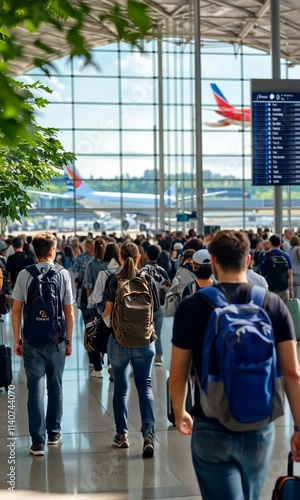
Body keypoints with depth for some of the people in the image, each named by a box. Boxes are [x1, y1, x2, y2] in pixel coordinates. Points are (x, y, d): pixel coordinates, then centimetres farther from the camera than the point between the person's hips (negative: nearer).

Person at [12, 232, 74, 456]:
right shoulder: (63, 274, -5)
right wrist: (69, 340, 8)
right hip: (56, 341, 0)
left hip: (32, 341, 0)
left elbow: (16, 310, -2)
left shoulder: (24, 275, -4)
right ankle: (54, 432, 27)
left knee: (35, 390, 1)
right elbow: (69, 313, -3)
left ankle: (38, 441, -1)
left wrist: (17, 339, 8)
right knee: (55, 388, 16)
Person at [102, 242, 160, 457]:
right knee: (145, 385, 5)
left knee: (121, 387, 12)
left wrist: (104, 318, 16)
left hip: (119, 340, -1)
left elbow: (108, 312, -7)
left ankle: (122, 434, 19)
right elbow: (155, 309, 3)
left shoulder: (114, 280, -7)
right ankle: (149, 433, -11)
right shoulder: (148, 280, -3)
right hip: (145, 340, 1)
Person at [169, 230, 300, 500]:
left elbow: (178, 375, -4)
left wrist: (179, 413, 14)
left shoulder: (192, 307, -9)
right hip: (260, 428, 3)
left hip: (212, 429, -2)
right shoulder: (274, 304, -5)